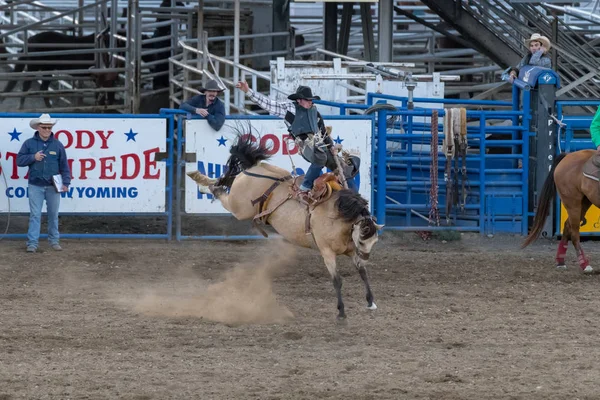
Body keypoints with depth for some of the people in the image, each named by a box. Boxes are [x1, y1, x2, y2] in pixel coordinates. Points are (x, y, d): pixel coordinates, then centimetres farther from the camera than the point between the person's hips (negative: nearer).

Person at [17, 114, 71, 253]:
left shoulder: (57, 145, 4)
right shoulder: (29, 143, 2)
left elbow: (64, 166, 4)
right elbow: (19, 160, 1)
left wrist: (66, 182, -6)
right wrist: (33, 157, -14)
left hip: (53, 186, 1)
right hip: (35, 185, -1)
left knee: (53, 214, 8)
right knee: (35, 215, -4)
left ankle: (54, 240, 19)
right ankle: (32, 243, -5)